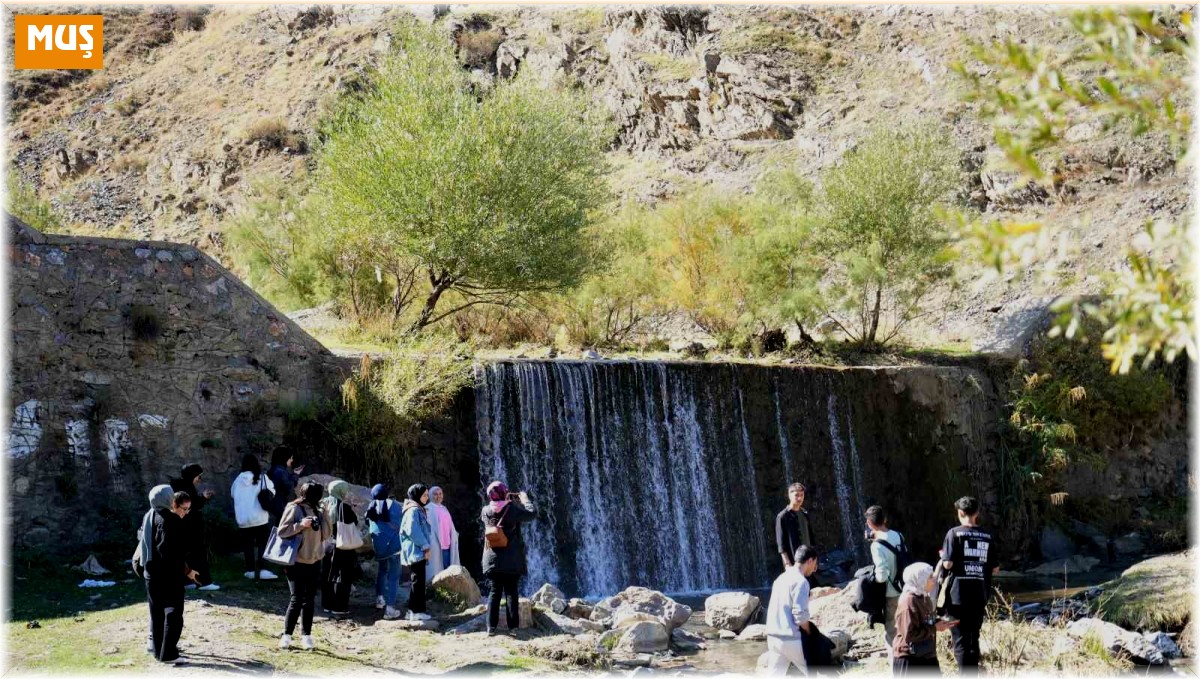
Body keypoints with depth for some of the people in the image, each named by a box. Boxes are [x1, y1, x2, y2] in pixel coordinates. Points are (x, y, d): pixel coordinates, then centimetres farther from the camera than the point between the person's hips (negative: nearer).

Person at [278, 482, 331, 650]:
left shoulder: (316, 511, 9)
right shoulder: (294, 509, -8)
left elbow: (325, 535, 8)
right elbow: (282, 531, -12)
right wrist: (301, 525, -22)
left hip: (314, 562, 6)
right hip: (297, 562, -6)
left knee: (309, 600, 7)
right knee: (296, 599, -6)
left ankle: (306, 635, 12)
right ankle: (287, 635, 6)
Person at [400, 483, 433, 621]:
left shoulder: (419, 510, 18)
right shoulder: (413, 510, -14)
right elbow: (413, 531, -21)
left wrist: (425, 547, 12)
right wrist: (425, 547, -16)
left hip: (418, 551, 10)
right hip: (416, 551, -10)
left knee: (416, 581, 12)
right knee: (418, 581, -8)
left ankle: (413, 610, 16)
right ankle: (416, 611, -6)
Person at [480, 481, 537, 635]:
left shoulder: (486, 511, -1)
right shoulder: (512, 509, -13)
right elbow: (532, 514, -7)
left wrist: (507, 501, 22)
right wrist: (525, 500, 8)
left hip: (493, 559, 3)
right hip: (512, 560, -3)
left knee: (495, 591, 8)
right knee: (511, 591, 5)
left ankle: (491, 626, 1)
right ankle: (513, 625, 6)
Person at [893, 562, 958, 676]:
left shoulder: (925, 598, 9)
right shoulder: (909, 601, -22)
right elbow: (909, 634, -26)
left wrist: (939, 623, 2)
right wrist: (935, 628, -18)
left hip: (927, 656, 10)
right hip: (908, 659, -10)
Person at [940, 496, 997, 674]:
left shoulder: (955, 533, -9)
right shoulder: (987, 536, 4)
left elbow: (948, 564, -14)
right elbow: (994, 567, 9)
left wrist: (943, 556, 6)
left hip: (958, 596, -4)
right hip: (979, 596, 4)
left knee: (960, 640, 2)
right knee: (973, 638, 16)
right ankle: (973, 673, 22)